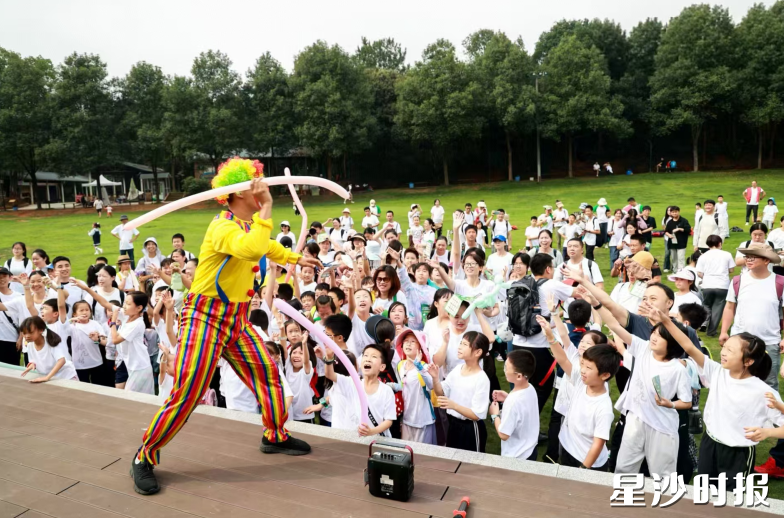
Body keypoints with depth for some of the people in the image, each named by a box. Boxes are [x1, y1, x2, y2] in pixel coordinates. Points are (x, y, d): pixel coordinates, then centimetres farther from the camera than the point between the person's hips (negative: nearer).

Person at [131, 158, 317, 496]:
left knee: (268, 374, 9)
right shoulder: (223, 227, -21)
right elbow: (252, 249, -44)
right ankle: (144, 458, 15)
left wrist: (296, 259, 43)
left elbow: (267, 246, 31)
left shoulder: (250, 224, 7)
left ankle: (276, 437, 29)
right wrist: (266, 209, -33)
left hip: (237, 318, 8)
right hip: (205, 316, -8)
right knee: (187, 394, -6)